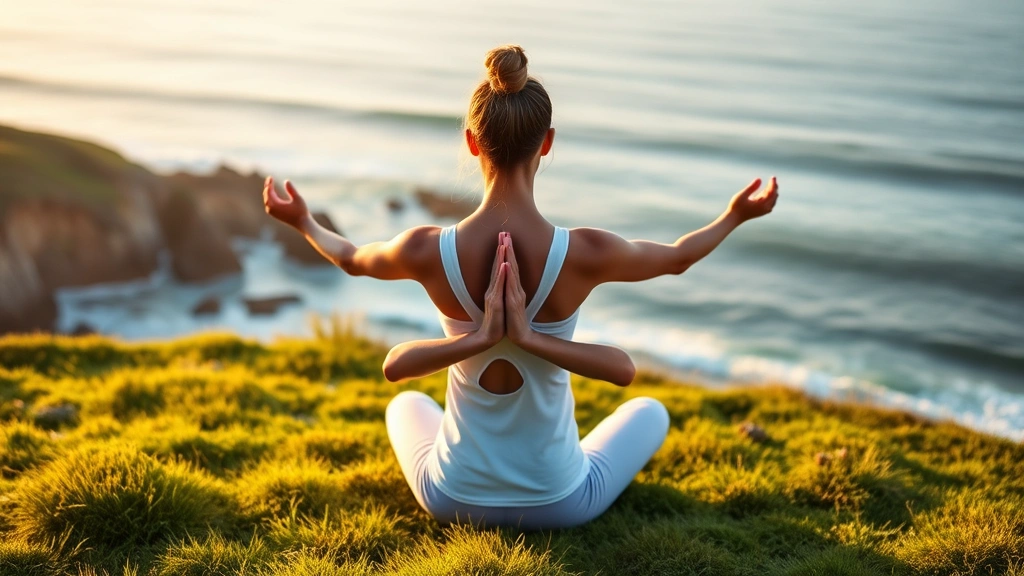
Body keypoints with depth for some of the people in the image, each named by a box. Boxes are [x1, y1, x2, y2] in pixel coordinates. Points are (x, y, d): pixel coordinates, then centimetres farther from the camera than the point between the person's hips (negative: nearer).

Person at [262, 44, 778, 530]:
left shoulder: (428, 250, -22)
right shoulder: (585, 253, -23)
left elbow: (351, 259, 2)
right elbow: (678, 257, -1)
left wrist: (302, 221, 16)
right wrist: (735, 216, 13)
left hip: (454, 499, 2)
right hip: (560, 504, -1)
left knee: (405, 404, 37)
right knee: (651, 411, 30)